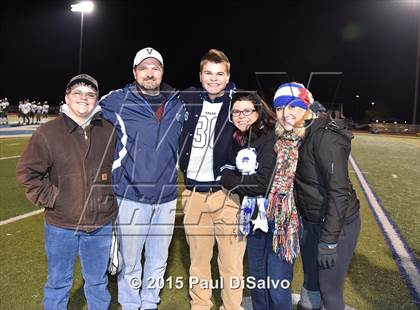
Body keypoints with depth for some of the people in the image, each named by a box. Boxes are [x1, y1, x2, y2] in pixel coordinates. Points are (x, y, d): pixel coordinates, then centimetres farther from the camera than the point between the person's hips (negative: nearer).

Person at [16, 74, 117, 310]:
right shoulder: (47, 133, -7)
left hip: (101, 225, 2)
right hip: (61, 226, -2)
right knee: (59, 283, 15)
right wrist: (49, 197, -8)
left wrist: (112, 194, 7)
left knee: (98, 282, 18)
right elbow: (26, 172, -2)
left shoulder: (109, 131, 1)